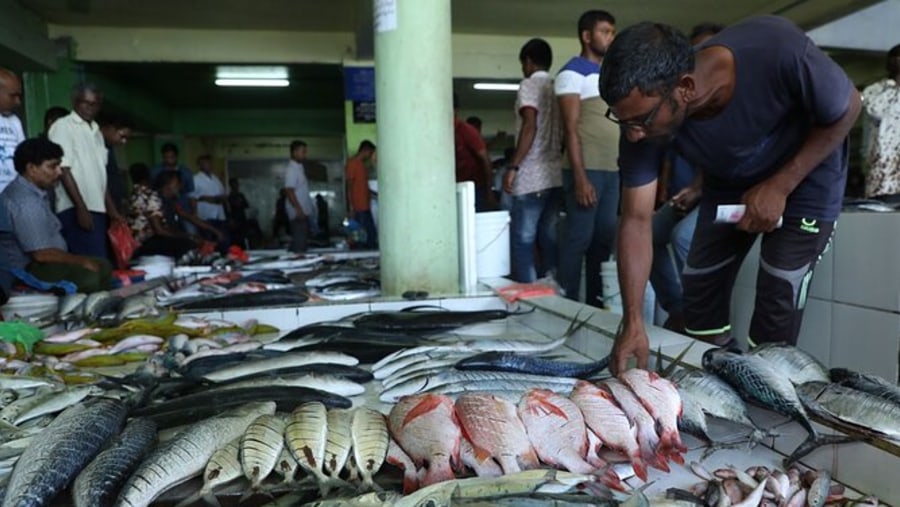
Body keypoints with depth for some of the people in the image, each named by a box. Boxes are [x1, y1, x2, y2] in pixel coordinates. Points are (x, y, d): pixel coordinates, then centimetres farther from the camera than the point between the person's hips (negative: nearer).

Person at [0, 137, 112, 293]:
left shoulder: (35, 192, 9)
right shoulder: (25, 201, -23)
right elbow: (42, 254, -26)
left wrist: (80, 260, 7)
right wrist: (82, 261, -14)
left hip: (40, 261, 10)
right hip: (27, 269, -10)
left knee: (104, 266, 6)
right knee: (89, 278, -29)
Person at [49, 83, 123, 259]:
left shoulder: (95, 130, 18)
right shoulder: (62, 126, -3)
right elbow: (63, 170, -10)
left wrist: (110, 207, 14)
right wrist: (81, 207, -16)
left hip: (97, 208, 8)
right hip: (76, 209, -7)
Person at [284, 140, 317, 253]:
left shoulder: (299, 167, 14)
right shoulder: (291, 169, -15)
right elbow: (289, 191, -22)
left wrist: (310, 208, 22)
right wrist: (298, 209, -26)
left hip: (305, 211, 10)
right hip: (298, 213, -10)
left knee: (303, 240, 15)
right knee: (299, 243, -7)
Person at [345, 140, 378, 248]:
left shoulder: (361, 164, 16)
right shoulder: (352, 163, -11)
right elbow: (349, 186, -15)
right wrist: (351, 207, -19)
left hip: (365, 207, 9)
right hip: (358, 208, -9)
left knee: (372, 234, 9)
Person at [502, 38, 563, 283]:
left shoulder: (529, 85, -4)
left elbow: (530, 126, -17)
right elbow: (564, 131, 18)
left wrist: (512, 166, -18)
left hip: (531, 177, -8)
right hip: (555, 175, 8)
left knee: (523, 240, -5)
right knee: (549, 239, 9)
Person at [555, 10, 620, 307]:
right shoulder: (572, 73, -3)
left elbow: (618, 125, 19)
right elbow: (571, 129, -11)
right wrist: (580, 178, -18)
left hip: (614, 170, 7)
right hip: (587, 170, -7)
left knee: (604, 238, 9)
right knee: (579, 238, -6)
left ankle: (595, 301, 18)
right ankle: (567, 304, 3)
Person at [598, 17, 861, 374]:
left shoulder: (778, 50, -38)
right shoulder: (643, 115, -29)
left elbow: (846, 109, -17)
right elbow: (636, 220, -25)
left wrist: (779, 187, -25)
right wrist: (633, 322, -30)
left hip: (805, 177, -3)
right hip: (729, 185, 3)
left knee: (777, 301, -12)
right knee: (699, 292, 1)